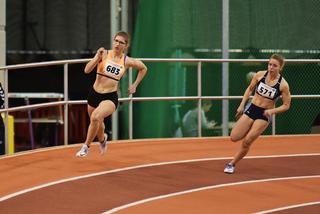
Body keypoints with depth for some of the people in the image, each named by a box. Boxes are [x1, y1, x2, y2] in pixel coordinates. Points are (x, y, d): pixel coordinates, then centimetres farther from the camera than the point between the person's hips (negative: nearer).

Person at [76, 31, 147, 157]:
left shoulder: (127, 61, -3)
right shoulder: (104, 54, -7)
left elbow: (143, 68, 17)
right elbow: (87, 70, -16)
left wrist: (135, 85, 13)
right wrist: (98, 57, -27)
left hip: (110, 98, -2)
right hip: (94, 94, 2)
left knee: (96, 117, -30)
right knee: (97, 124, 22)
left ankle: (86, 146, -12)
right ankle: (102, 139, 59)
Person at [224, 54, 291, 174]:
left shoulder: (283, 85, -15)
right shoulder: (260, 75, -7)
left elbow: (286, 105, -6)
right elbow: (250, 89, 10)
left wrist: (272, 111, -21)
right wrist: (242, 105, 5)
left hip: (264, 114, -3)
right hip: (251, 109, 3)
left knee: (247, 142, -9)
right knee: (234, 138, -2)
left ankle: (232, 164, 12)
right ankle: (251, 131, 30)